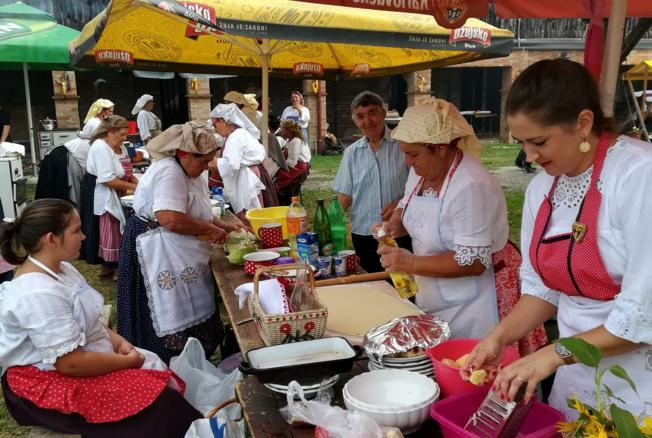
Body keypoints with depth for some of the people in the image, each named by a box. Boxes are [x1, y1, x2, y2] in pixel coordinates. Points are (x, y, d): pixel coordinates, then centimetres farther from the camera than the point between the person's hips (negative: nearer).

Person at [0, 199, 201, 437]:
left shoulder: (58, 268, 3)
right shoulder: (38, 294, -28)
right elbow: (71, 363, -27)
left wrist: (118, 342, -2)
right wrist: (127, 361, -15)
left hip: (84, 354, 9)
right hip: (49, 384, -9)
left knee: (161, 375, -2)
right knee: (157, 404, -16)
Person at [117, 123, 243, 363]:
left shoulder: (189, 172, 11)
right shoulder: (169, 172, -22)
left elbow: (197, 214, 19)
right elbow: (172, 219, -34)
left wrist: (222, 226, 4)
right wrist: (210, 229, -22)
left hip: (180, 258, 10)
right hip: (159, 255, -10)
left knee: (189, 313, 16)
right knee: (174, 322, 0)